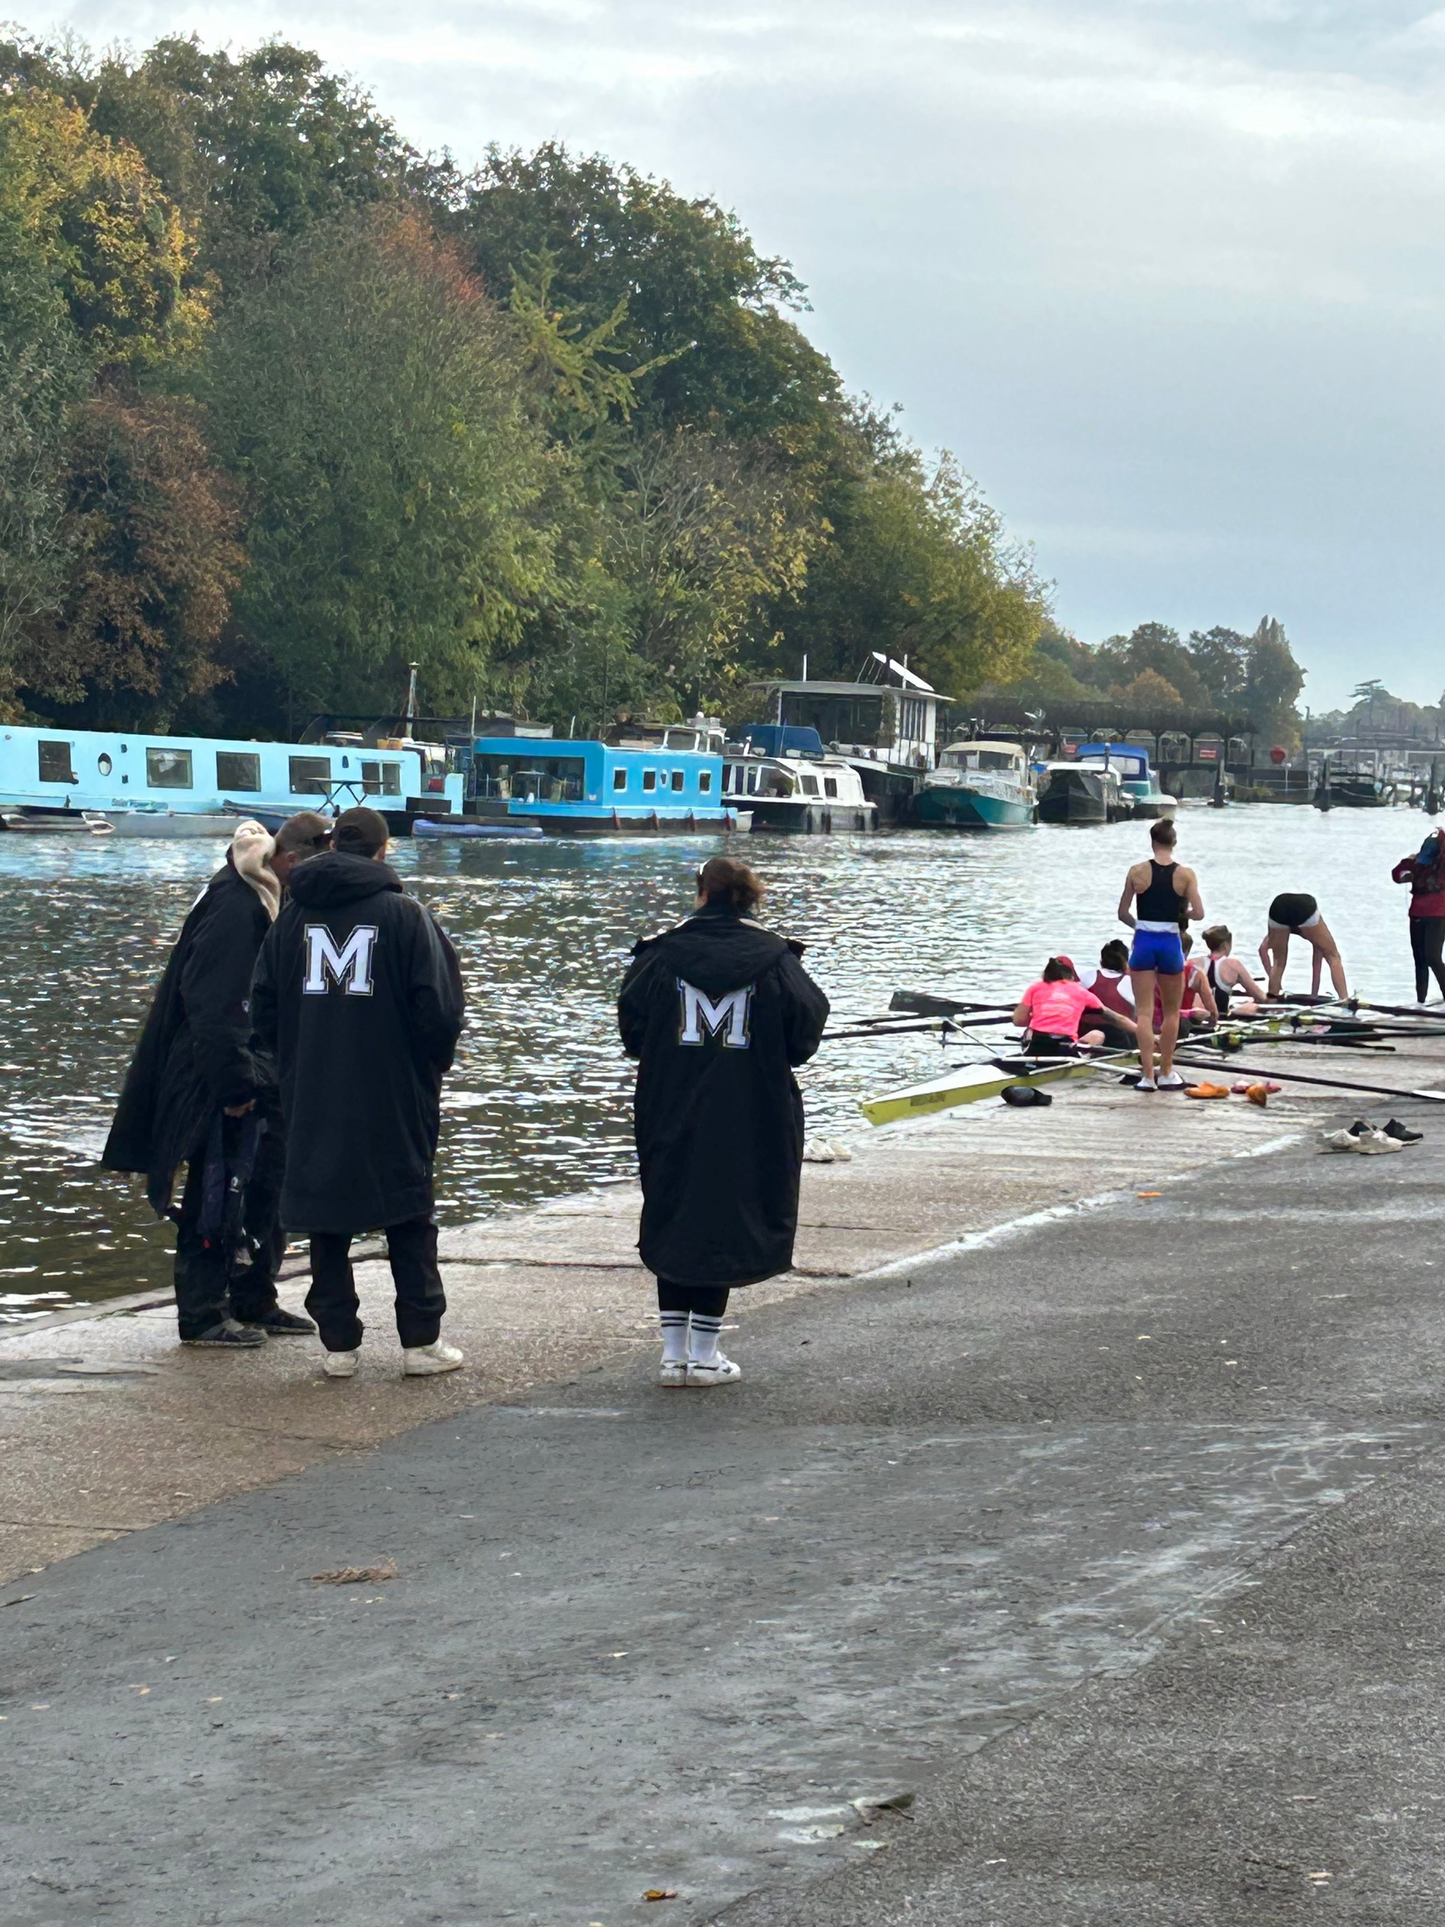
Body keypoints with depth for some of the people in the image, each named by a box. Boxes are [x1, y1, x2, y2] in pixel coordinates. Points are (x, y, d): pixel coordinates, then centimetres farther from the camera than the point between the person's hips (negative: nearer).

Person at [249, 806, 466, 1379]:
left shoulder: (292, 916, 4)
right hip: (394, 1097, -2)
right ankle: (420, 1342, 8)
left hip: (311, 1101, 3)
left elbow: (263, 1006, 7)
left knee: (326, 1224, 8)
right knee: (410, 1221, 7)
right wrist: (431, 1069, 7)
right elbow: (440, 1008, -10)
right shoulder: (406, 915, -7)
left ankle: (339, 1344, 8)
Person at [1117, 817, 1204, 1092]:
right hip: (1170, 943, 0)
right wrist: (1180, 914, 11)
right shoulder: (1185, 875, -4)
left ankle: (1148, 1075, -4)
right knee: (1171, 1012, 17)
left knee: (1145, 1012, 2)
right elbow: (1198, 912, -10)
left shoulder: (1137, 872, -3)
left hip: (1143, 943, 0)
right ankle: (1166, 1073, 23)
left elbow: (1123, 913, 1)